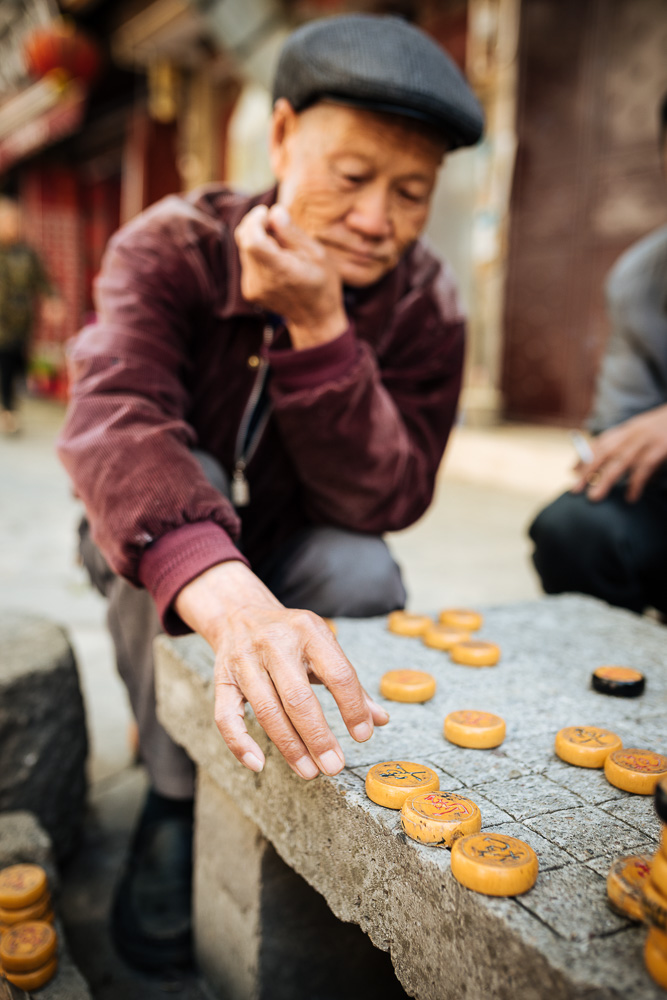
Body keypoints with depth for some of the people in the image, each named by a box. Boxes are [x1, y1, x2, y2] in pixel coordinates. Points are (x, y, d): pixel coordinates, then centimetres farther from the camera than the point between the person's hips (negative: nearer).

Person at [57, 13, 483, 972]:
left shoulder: (424, 305, -15)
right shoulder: (172, 250, -22)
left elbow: (380, 502, -24)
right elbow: (113, 420, -42)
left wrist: (319, 329, -38)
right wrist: (229, 600, -61)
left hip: (285, 550, 2)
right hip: (148, 555, -1)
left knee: (367, 578, -29)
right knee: (186, 479, -32)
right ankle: (175, 803, -14)